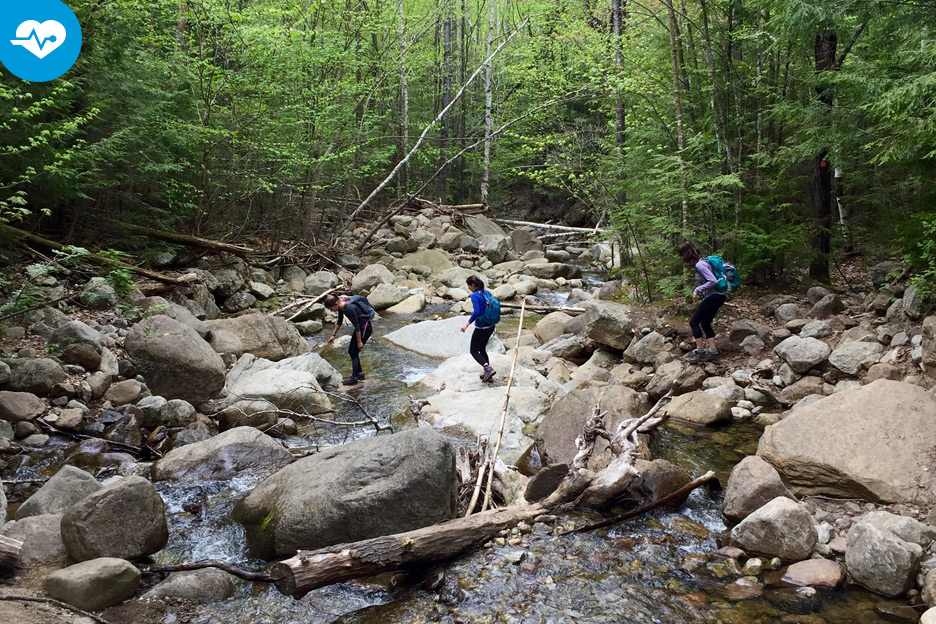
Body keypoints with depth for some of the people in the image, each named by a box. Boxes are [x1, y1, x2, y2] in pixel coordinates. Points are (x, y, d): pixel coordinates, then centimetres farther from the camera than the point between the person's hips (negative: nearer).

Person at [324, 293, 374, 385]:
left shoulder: (350, 308, -30)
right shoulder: (341, 308, -2)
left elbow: (357, 326, -25)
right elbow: (339, 322, 15)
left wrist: (359, 341, -18)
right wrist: (333, 335, 18)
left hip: (365, 328, -9)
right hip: (360, 328, 9)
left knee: (354, 352, -7)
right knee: (351, 351, 13)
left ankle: (354, 378, -1)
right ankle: (360, 373, 24)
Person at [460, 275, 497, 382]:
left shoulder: (475, 295, -18)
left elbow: (476, 312, -28)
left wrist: (467, 324, -24)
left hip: (481, 328, -8)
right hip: (491, 327, 8)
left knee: (473, 351, 7)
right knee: (482, 349, 22)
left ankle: (487, 368, -11)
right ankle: (487, 373, 23)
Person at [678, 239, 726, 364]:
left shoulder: (700, 265, -20)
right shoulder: (701, 262, 9)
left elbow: (713, 281, -27)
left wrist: (697, 290, -19)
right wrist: (697, 290, 6)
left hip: (713, 297, -10)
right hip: (716, 297, 10)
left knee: (694, 322, -3)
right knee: (705, 323, 16)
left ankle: (700, 352, 2)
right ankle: (713, 352, 17)